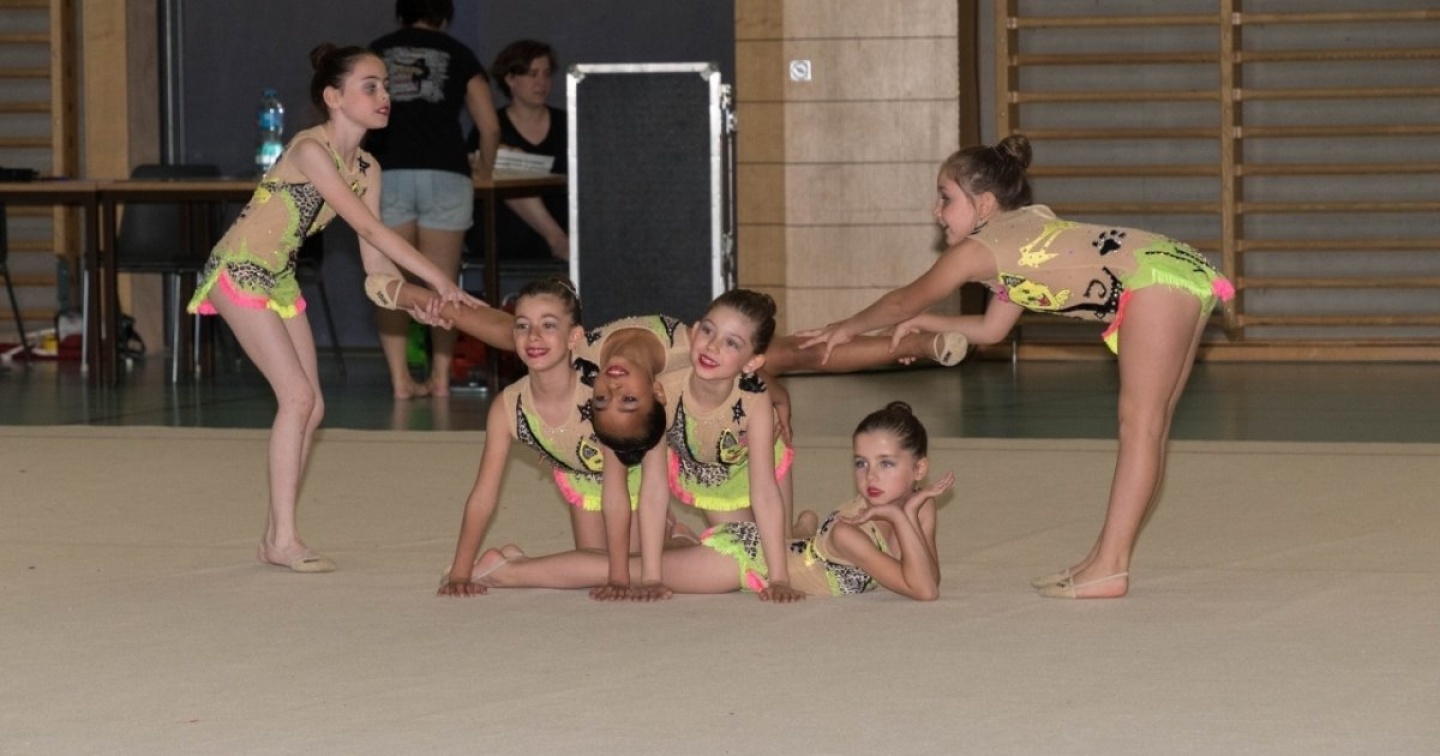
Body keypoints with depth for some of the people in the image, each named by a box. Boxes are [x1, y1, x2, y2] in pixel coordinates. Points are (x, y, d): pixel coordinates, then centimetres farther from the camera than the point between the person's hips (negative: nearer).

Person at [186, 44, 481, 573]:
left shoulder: (366, 169, 1)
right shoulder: (310, 150, -24)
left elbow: (373, 257, 1)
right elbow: (369, 227, -29)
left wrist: (413, 299, -17)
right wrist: (439, 280, -30)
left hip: (280, 280, 9)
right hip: (240, 271, -9)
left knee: (310, 407, 4)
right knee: (297, 395, -15)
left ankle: (275, 536, 11)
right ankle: (282, 540, -12)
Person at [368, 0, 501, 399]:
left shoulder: (376, 52, 18)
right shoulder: (458, 55, 15)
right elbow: (490, 128, 11)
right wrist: (484, 170, 30)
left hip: (387, 173, 0)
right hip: (445, 172, 0)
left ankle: (400, 378, -2)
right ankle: (440, 377, 8)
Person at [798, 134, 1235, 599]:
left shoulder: (978, 249, 0)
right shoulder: (1020, 235, 26)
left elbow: (904, 301, 15)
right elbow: (991, 329, 35)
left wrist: (847, 329, 29)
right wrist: (925, 324, 31)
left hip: (1158, 278, -9)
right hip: (1186, 274, 9)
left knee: (1139, 424, -10)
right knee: (1146, 426, 10)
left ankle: (1110, 568, -12)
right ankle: (1106, 559, 15)